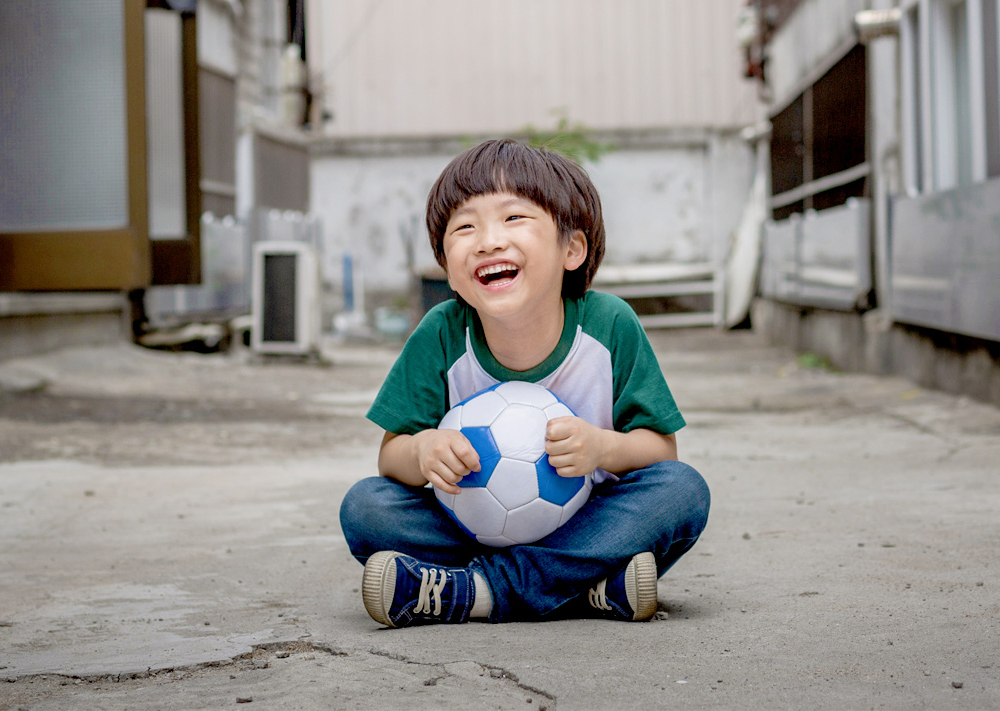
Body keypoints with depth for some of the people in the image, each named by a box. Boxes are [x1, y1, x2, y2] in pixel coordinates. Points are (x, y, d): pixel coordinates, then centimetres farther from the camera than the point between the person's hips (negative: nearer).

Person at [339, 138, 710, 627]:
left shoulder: (609, 326, -13)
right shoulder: (442, 336, -11)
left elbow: (660, 449, -9)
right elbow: (391, 453, -7)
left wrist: (604, 448, -30)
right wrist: (421, 451, -31)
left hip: (584, 525, 0)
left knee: (684, 490, -27)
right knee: (364, 505, -23)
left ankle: (478, 588, -31)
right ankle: (588, 589, -30)